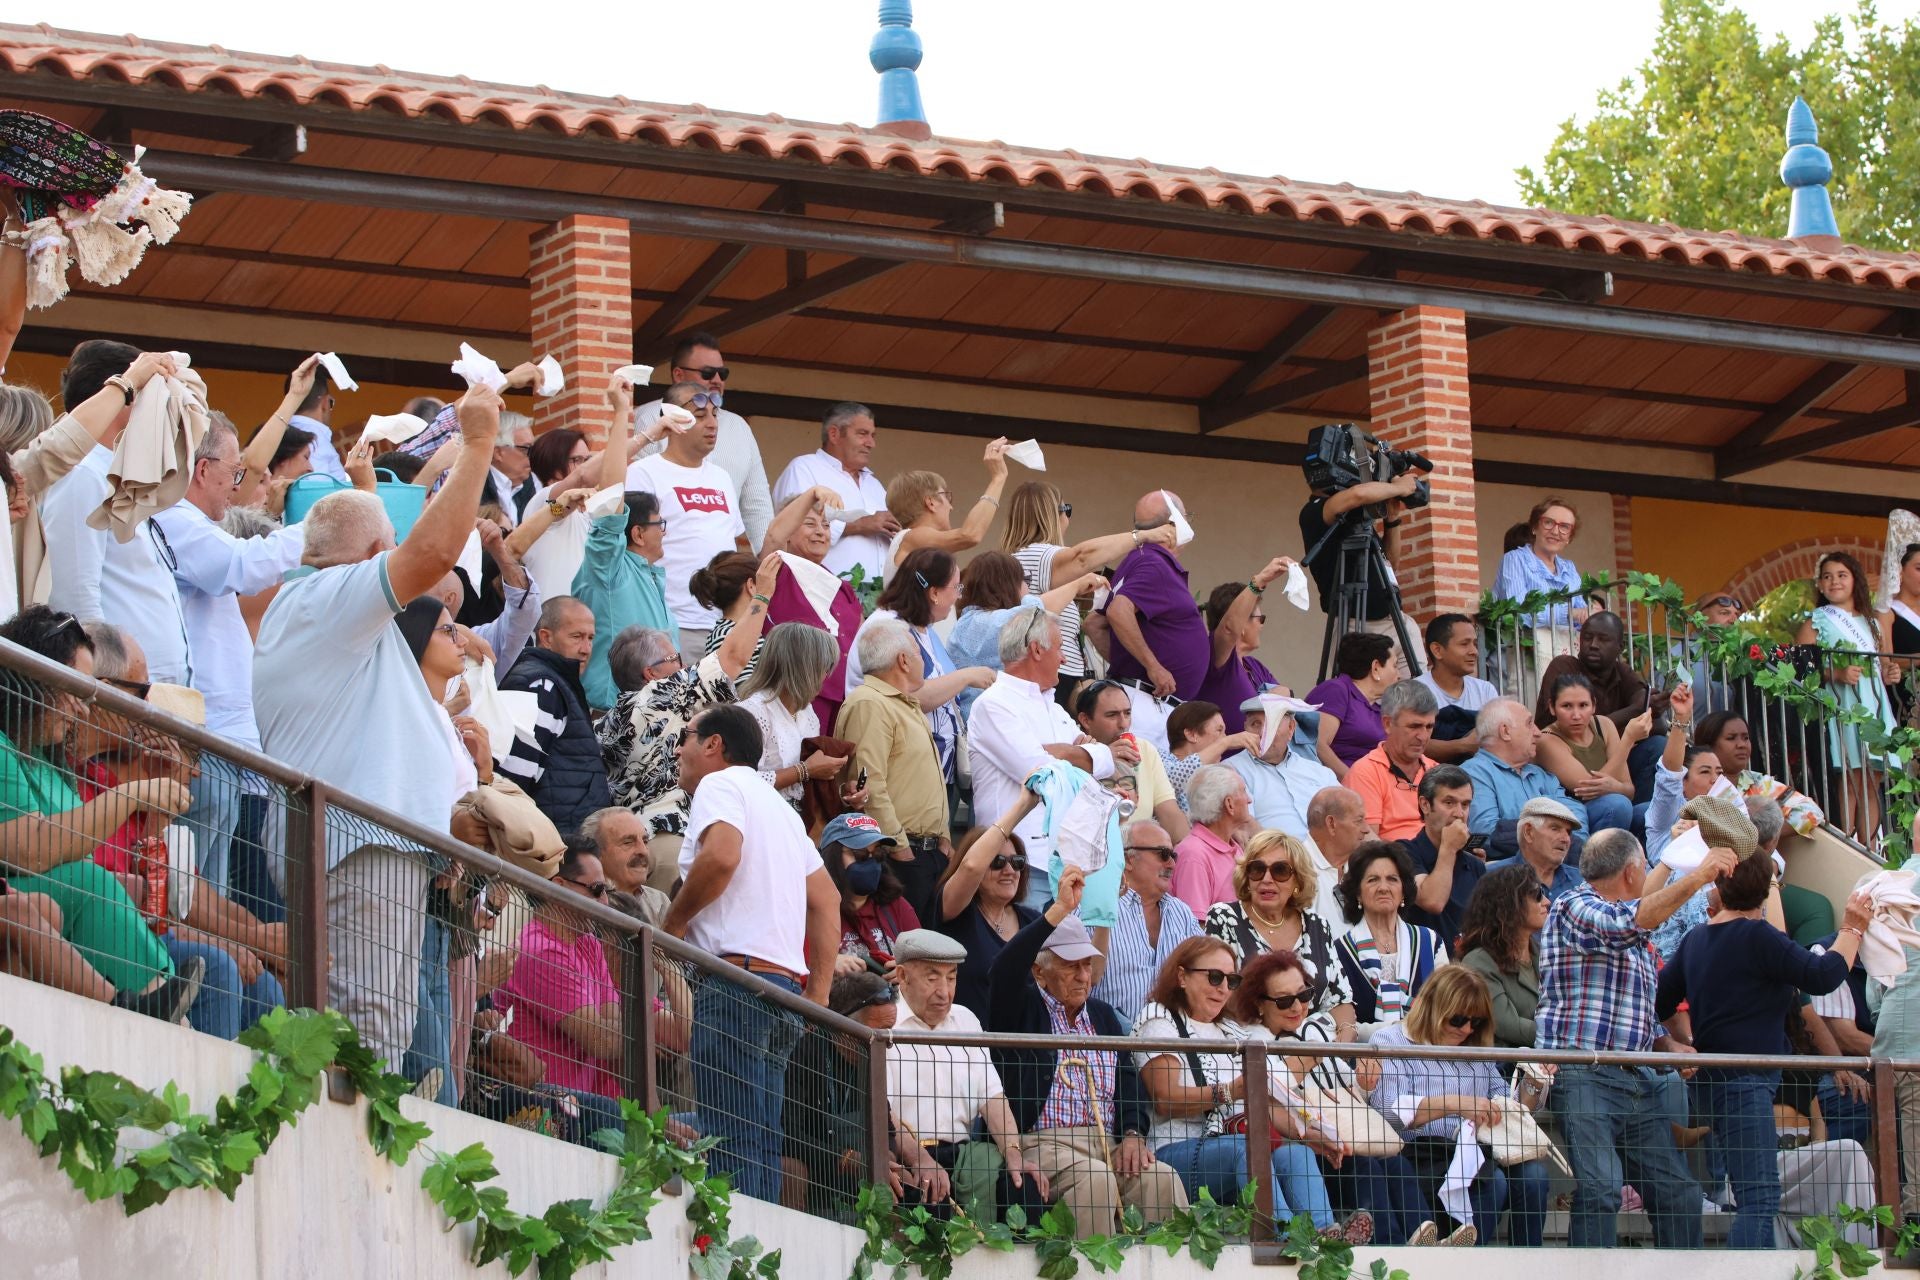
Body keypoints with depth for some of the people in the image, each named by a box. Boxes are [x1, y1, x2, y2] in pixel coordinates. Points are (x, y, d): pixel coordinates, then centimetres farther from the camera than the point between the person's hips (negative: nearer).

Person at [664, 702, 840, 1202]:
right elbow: (826, 898, 24)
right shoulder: (778, 805, 28)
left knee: (731, 1143, -14)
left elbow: (722, 855, -20)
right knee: (761, 1148, 6)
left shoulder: (719, 785, 1)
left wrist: (674, 923, -6)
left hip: (736, 976, -9)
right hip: (786, 982, 9)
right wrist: (818, 992, 20)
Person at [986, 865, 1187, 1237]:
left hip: (1108, 1143, 5)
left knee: (1162, 1178, -24)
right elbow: (1004, 970, -14)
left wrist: (1133, 1134, -3)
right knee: (1095, 1179, -35)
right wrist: (1060, 909, -19)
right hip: (1043, 1141, -5)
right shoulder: (1022, 1010, 9)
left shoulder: (1102, 1015, 26)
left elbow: (1128, 1078, 17)